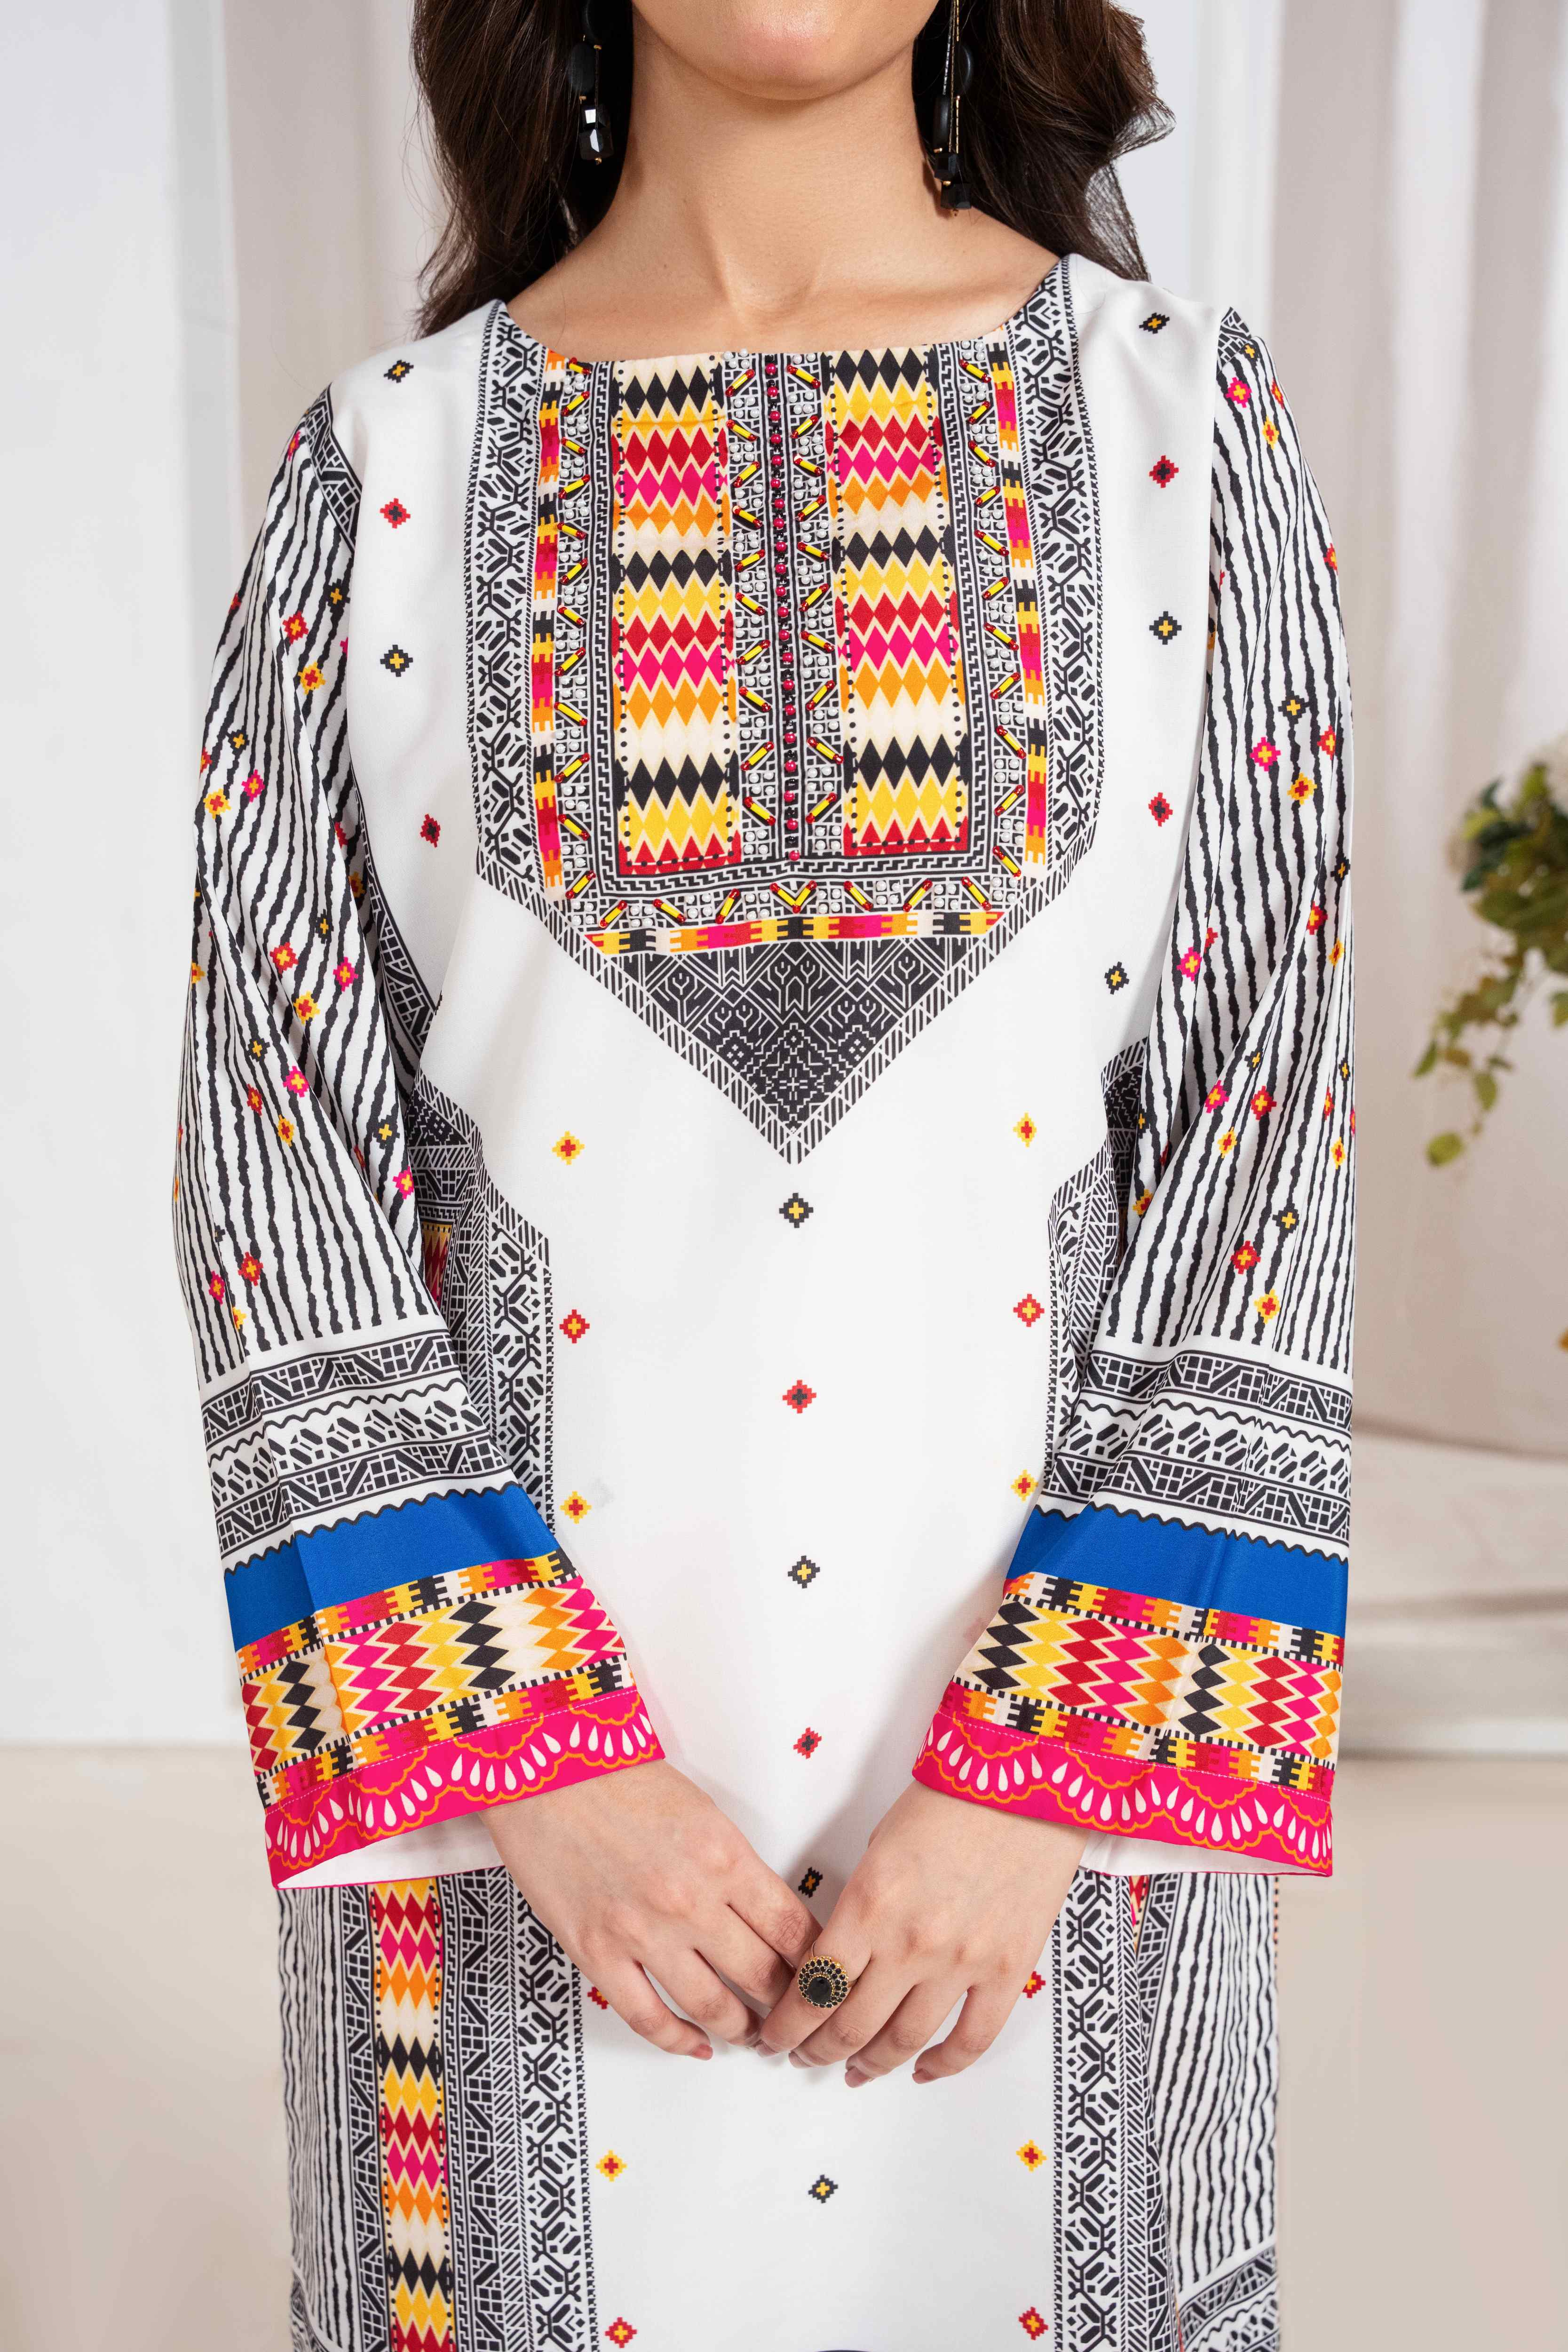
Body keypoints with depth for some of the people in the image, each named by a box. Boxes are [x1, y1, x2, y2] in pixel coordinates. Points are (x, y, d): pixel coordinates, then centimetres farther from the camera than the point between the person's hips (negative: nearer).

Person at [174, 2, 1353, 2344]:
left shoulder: (1183, 420, 1)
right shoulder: (389, 463, 2)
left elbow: (1274, 1102, -5)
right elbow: (274, 1139, -2)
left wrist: (1044, 1771, -12)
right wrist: (535, 1753, -11)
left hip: (1062, 1672, 0)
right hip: (512, 1629, 1)